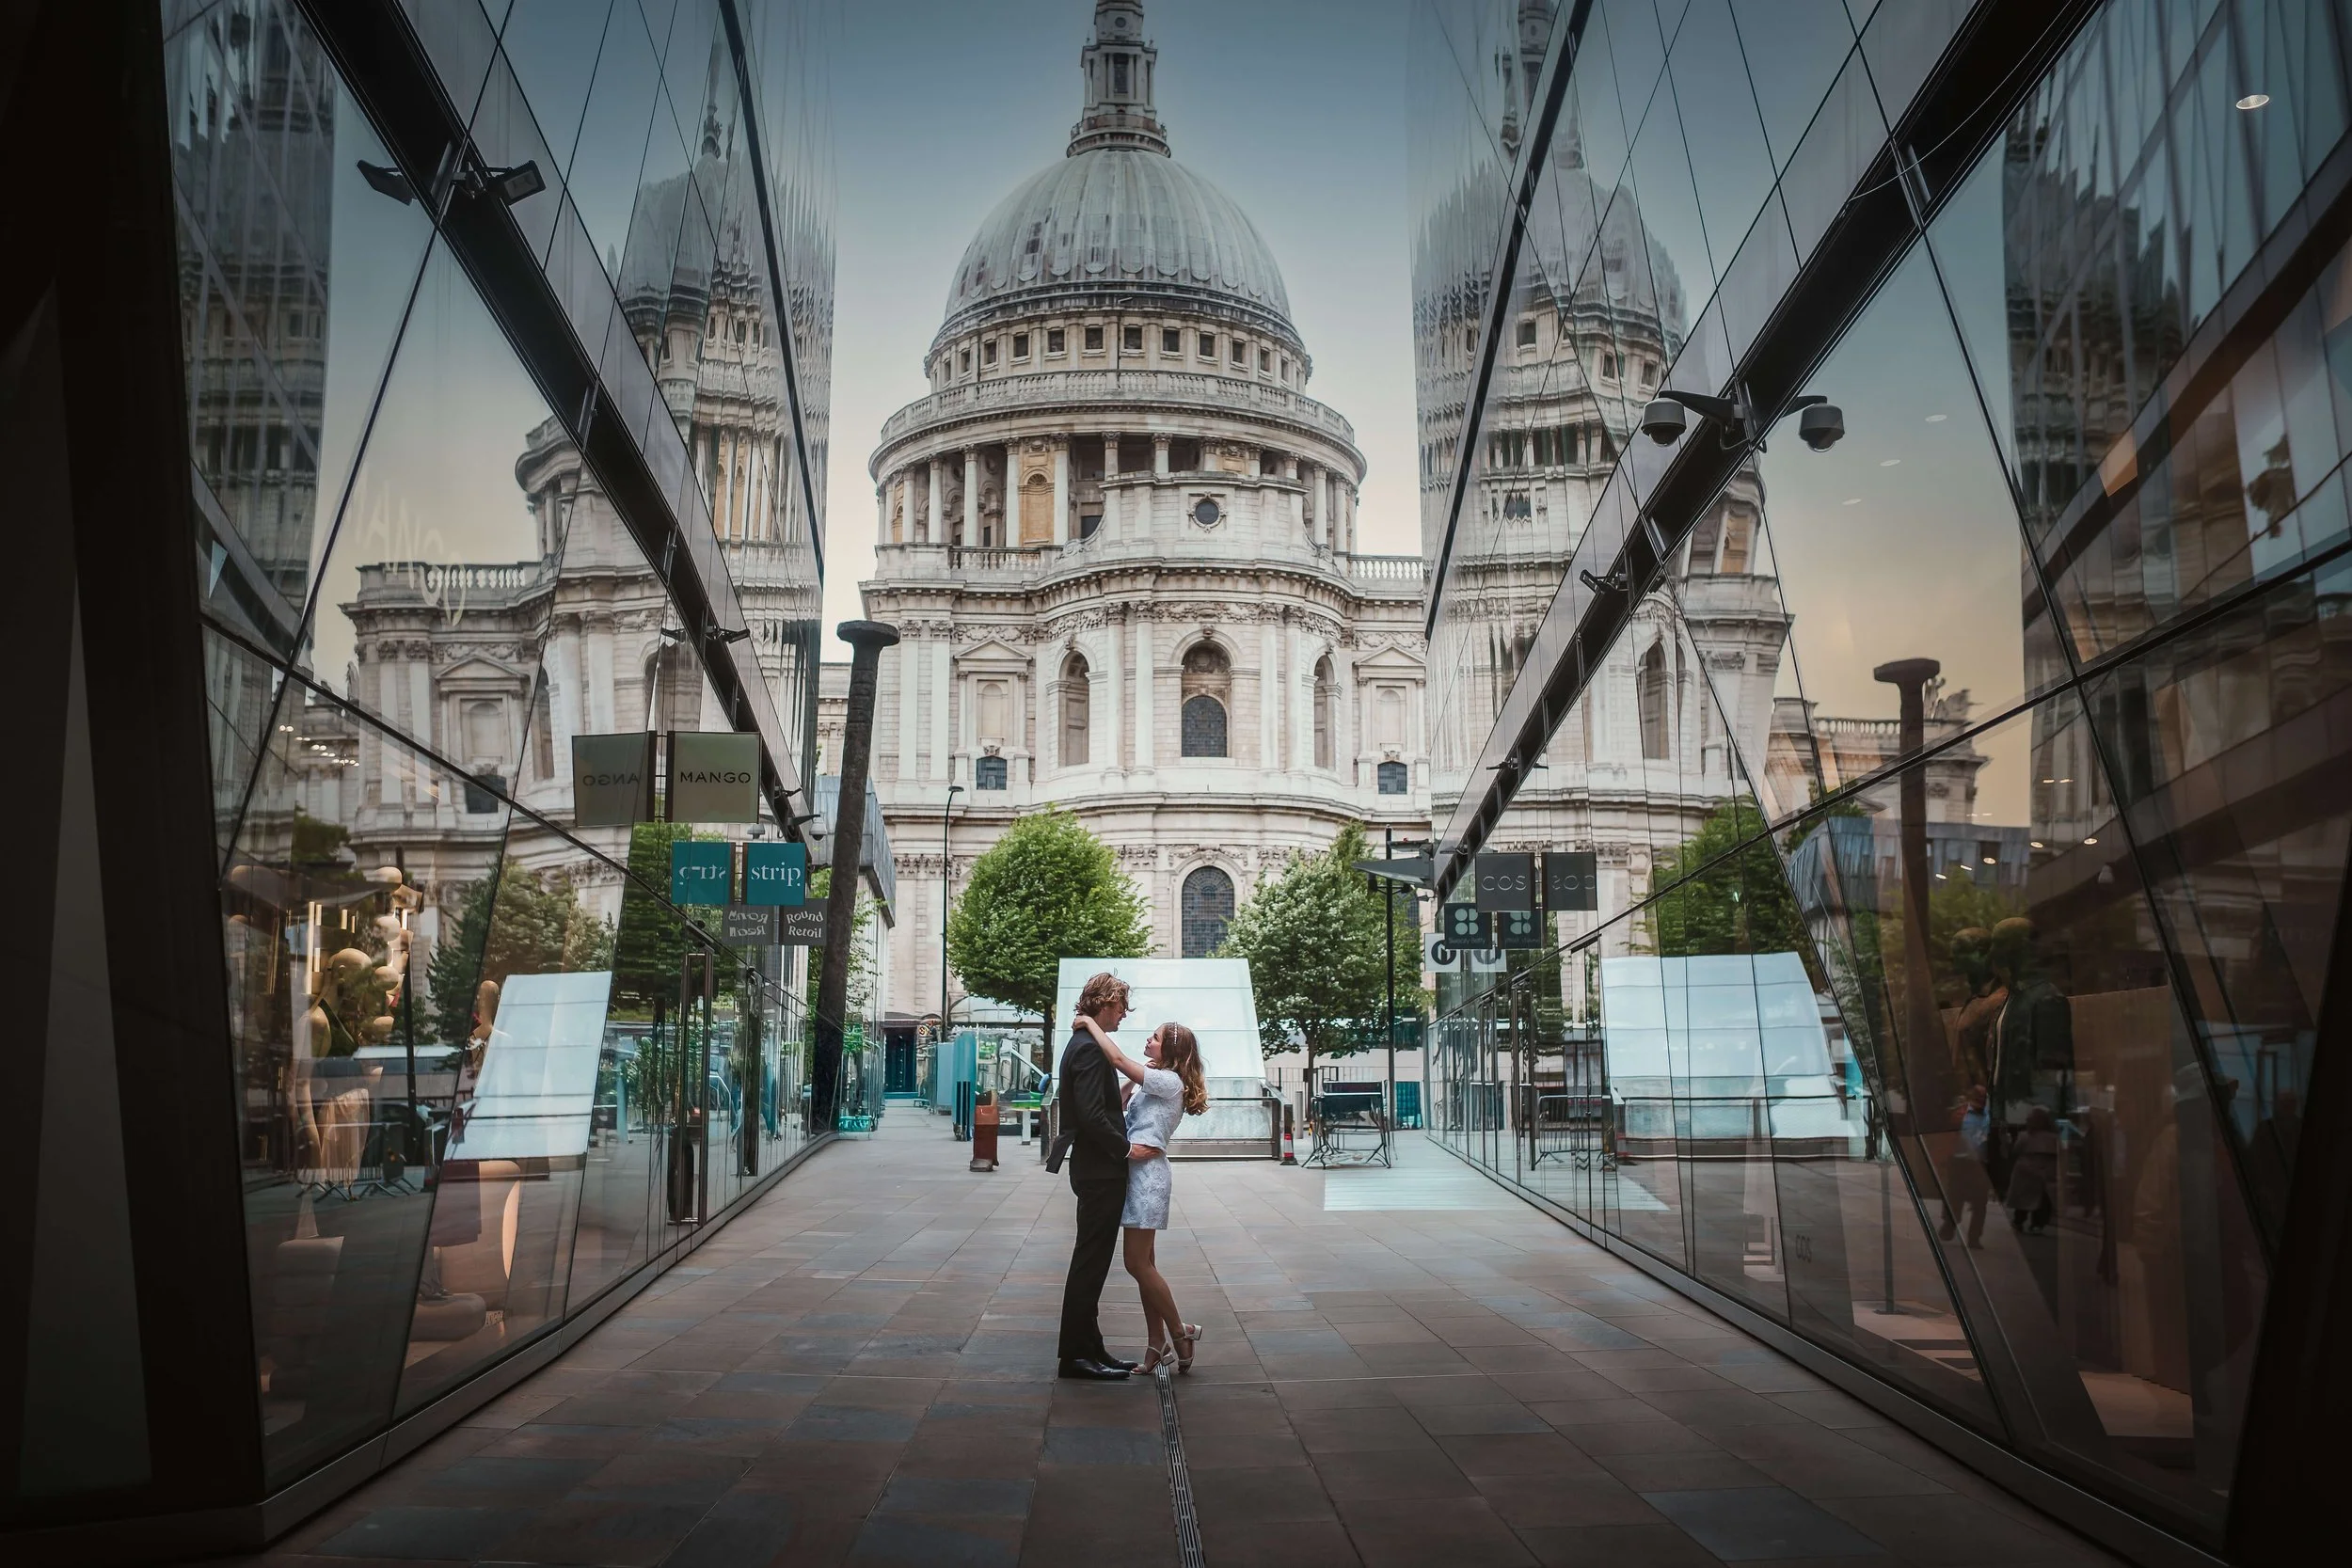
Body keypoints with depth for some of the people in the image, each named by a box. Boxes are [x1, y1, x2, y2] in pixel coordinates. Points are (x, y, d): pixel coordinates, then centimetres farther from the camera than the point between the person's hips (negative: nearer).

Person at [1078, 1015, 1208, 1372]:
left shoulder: (1168, 1081, -10)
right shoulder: (1152, 1083, 19)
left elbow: (1117, 1059, -20)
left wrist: (1090, 1023, -11)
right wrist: (1131, 1085, 3)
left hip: (1148, 1171, -10)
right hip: (1138, 1171, 10)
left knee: (1138, 1263, -8)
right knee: (1144, 1264, 8)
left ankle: (1179, 1332, 3)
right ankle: (1158, 1343, 12)